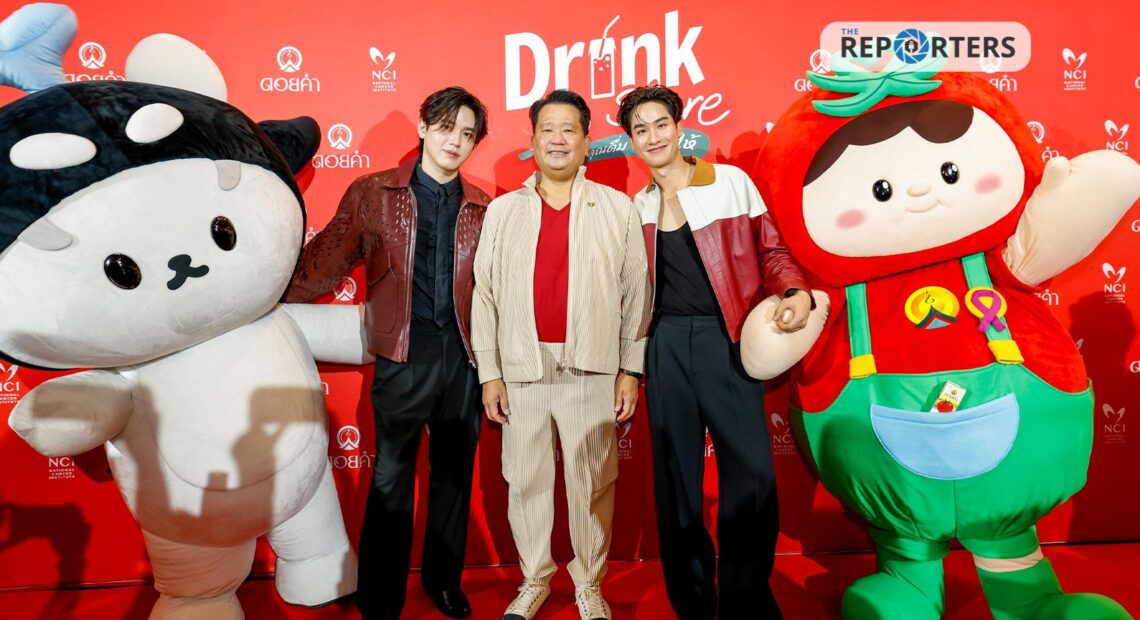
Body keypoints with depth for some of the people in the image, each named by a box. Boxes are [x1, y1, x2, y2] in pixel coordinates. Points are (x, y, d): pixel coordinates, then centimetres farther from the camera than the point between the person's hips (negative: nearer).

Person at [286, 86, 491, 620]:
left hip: (463, 358, 3)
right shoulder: (372, 193, 1)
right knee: (391, 478, 6)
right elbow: (325, 260, -2)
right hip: (403, 356, -3)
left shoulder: (483, 208, 7)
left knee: (455, 473, 15)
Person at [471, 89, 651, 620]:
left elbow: (635, 292, 2)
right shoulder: (503, 210, 5)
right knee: (526, 480, 11)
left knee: (592, 482, 8)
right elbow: (485, 293, 5)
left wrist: (631, 369, 0)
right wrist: (489, 373, 1)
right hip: (521, 369, 2)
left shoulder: (617, 208, 2)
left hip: (592, 371, -1)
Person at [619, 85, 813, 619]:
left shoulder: (731, 181, 3)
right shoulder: (637, 207, 12)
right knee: (676, 475, 8)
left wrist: (795, 293, -16)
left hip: (727, 339, -3)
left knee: (751, 474, -7)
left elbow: (769, 249, 3)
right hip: (667, 346, 3)